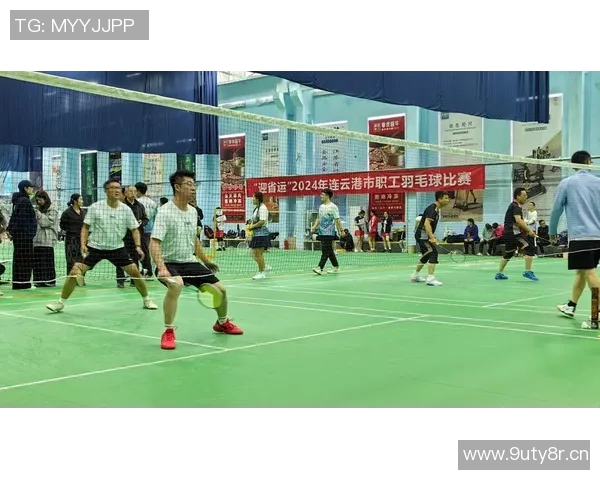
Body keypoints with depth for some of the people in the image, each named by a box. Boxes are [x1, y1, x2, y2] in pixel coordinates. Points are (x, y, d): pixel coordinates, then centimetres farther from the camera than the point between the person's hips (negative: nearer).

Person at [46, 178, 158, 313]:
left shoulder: (126, 210, -4)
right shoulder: (95, 207, -8)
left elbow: (134, 229, 2)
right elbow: (86, 227, -2)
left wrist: (138, 246, -12)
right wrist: (83, 244, -15)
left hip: (117, 248, 1)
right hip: (94, 247, -1)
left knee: (135, 272, -6)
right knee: (75, 272, -10)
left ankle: (147, 300, 16)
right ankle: (60, 303, 7)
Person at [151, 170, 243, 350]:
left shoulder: (193, 211, 5)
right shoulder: (165, 212, -18)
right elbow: (154, 243, -26)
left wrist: (205, 261, 27)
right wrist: (161, 268, -41)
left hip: (190, 263, 7)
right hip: (170, 263, -7)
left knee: (220, 289, 4)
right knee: (176, 284, -39)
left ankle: (222, 323, 36)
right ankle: (168, 332, -23)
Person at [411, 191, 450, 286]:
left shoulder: (436, 209, 13)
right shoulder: (432, 209, -19)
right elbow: (426, 223, -30)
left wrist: (432, 236, 24)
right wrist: (432, 237, -37)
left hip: (424, 235, 11)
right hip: (422, 235, -11)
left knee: (426, 255, 20)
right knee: (433, 253, -19)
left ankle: (415, 276, 33)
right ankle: (431, 278, -23)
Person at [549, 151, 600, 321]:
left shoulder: (566, 183, -1)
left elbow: (556, 210, 4)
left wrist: (552, 231, 18)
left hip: (580, 236, -5)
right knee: (581, 271, 17)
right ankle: (571, 305, 30)